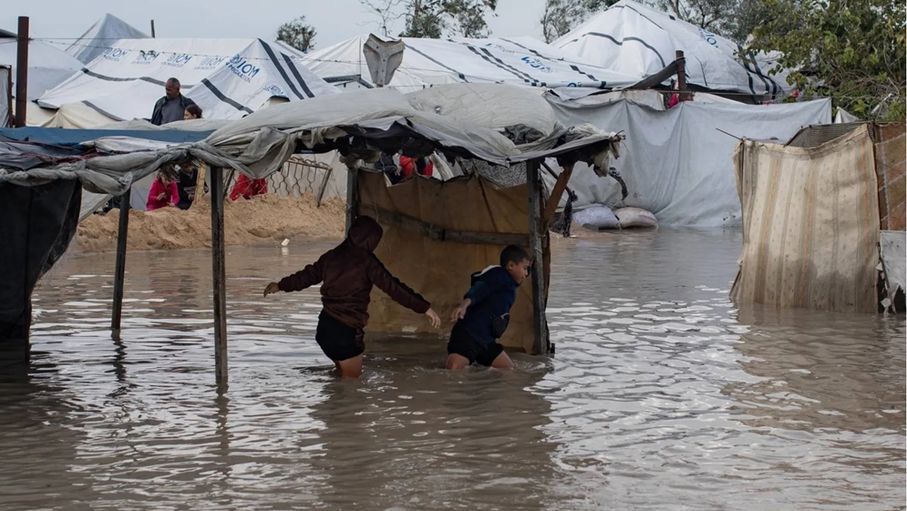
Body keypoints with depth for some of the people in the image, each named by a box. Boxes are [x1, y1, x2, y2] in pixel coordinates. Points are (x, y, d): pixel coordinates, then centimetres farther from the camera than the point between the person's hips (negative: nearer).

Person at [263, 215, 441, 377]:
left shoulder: (332, 256, 8)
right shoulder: (366, 261, -11)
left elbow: (308, 275, 21)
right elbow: (393, 287, -14)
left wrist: (281, 285, 40)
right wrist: (424, 307, -12)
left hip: (324, 328, 7)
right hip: (346, 331, -7)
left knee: (343, 375, 21)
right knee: (351, 380, 2)